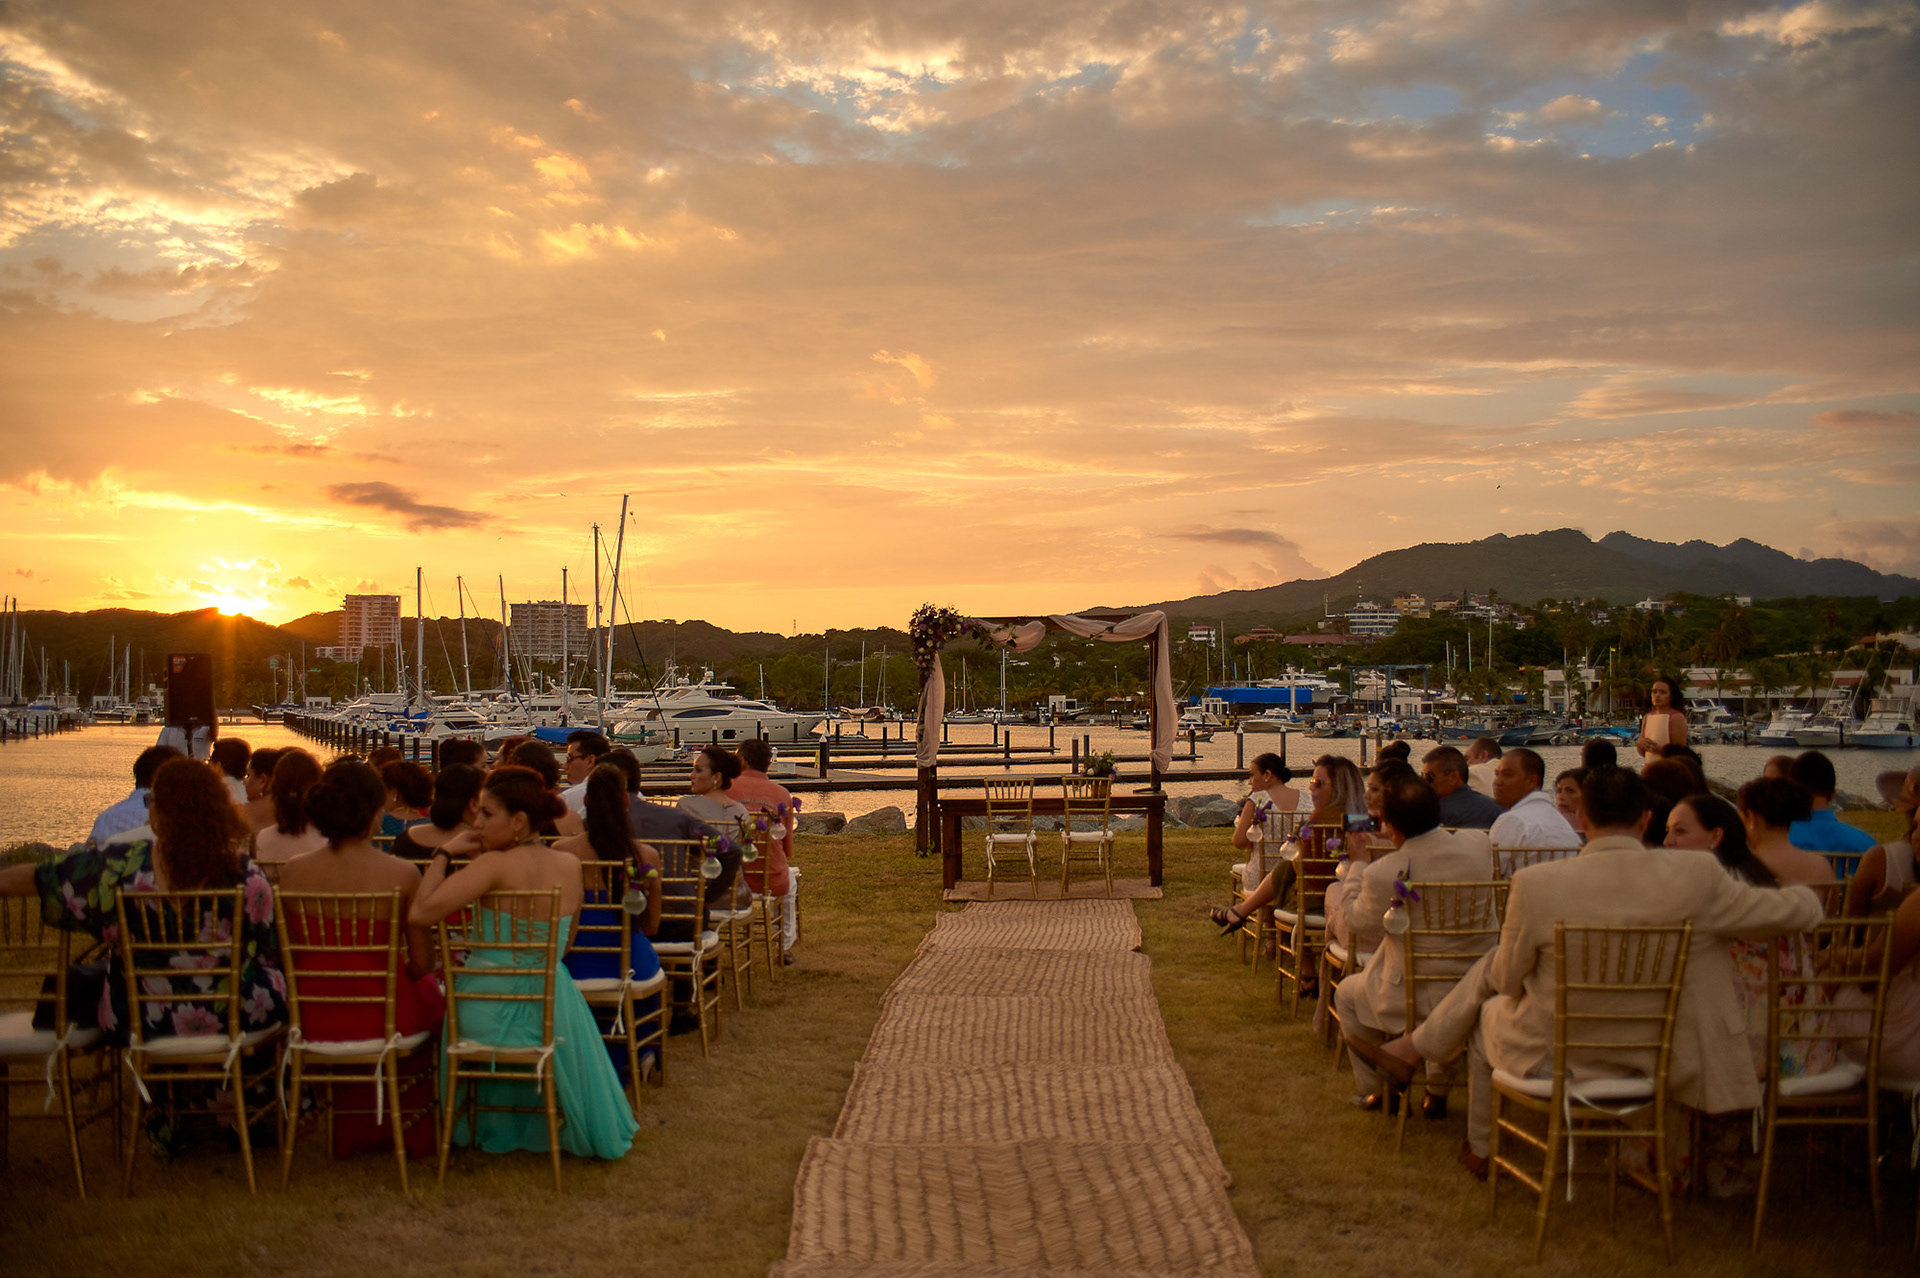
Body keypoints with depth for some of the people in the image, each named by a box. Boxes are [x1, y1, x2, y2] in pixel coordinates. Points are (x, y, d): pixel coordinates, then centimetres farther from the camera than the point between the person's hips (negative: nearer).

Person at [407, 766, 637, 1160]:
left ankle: (475, 1127, 50)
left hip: (487, 1013, -3)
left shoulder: (495, 865, -19)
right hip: (552, 1015, 4)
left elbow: (420, 913, -27)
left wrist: (444, 853, -13)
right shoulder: (570, 865, -2)